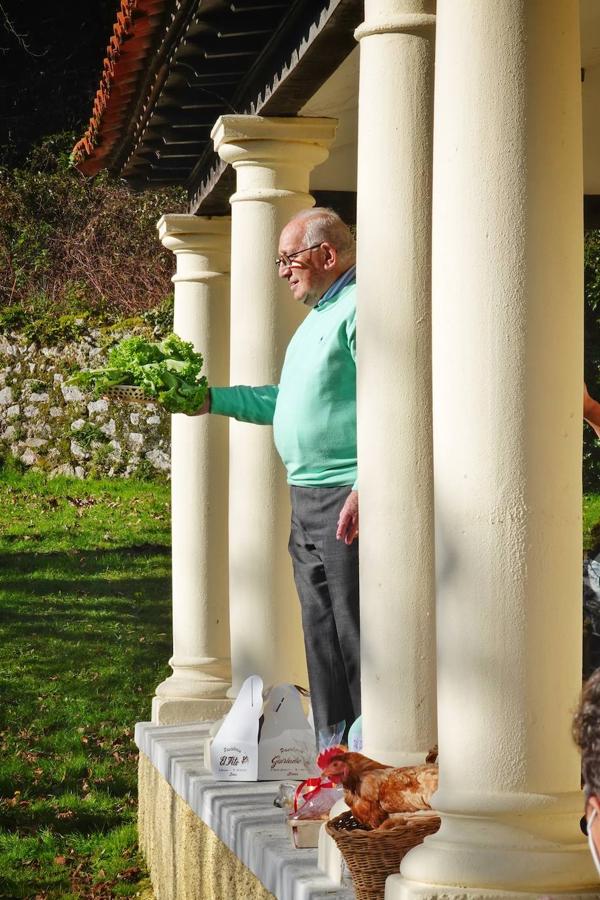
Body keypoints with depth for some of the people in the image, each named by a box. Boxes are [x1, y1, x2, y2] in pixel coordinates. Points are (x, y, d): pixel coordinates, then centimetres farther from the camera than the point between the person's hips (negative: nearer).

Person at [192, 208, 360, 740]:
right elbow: (287, 400, 30)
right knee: (322, 635, 13)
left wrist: (365, 489, -26)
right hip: (308, 498, 10)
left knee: (355, 633, -9)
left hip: (348, 500, -10)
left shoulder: (360, 307, -11)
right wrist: (213, 400, 24)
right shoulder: (319, 315, 21)